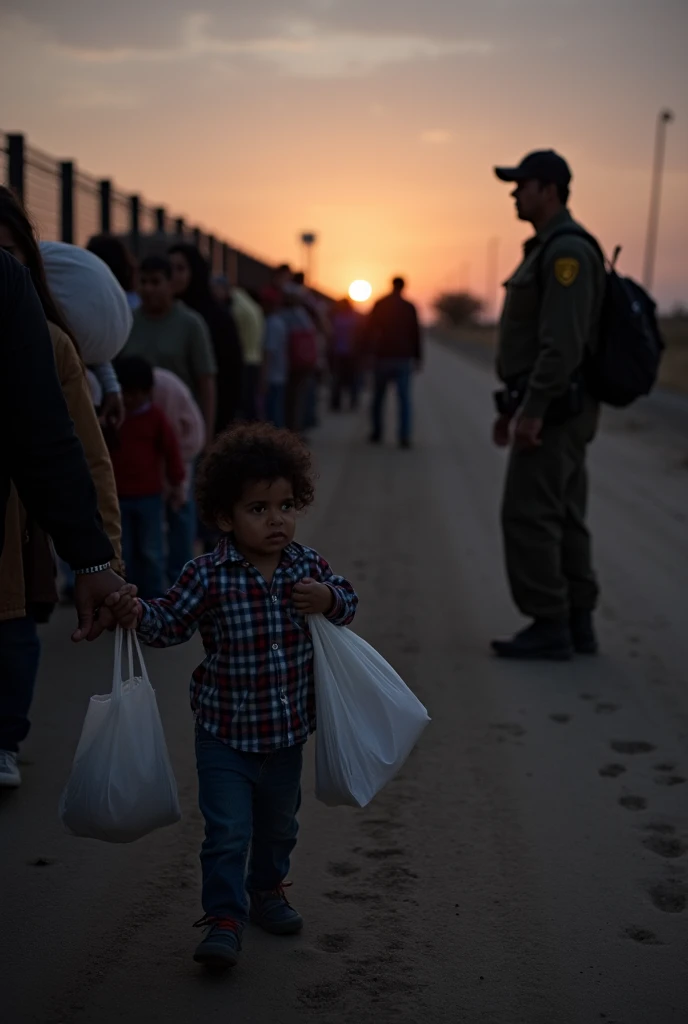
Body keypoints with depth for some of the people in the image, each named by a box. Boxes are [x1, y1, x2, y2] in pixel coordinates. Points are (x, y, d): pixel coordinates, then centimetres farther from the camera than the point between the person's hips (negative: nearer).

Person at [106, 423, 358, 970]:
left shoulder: (307, 564, -6)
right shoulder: (209, 576, -16)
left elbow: (348, 599, 4)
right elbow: (171, 622, -10)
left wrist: (329, 599, -18)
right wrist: (137, 613, -30)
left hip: (288, 730, 4)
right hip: (226, 734, -4)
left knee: (279, 823, 23)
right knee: (228, 831, -5)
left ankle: (267, 890, 45)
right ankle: (225, 918, 10)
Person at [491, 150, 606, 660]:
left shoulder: (567, 249, -15)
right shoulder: (547, 249, 18)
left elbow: (564, 342, -24)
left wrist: (532, 409, -26)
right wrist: (512, 405, 23)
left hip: (553, 409, -10)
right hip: (552, 408, 10)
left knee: (528, 515, -9)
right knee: (562, 517, 10)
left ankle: (549, 626, -4)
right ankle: (578, 623, 14)